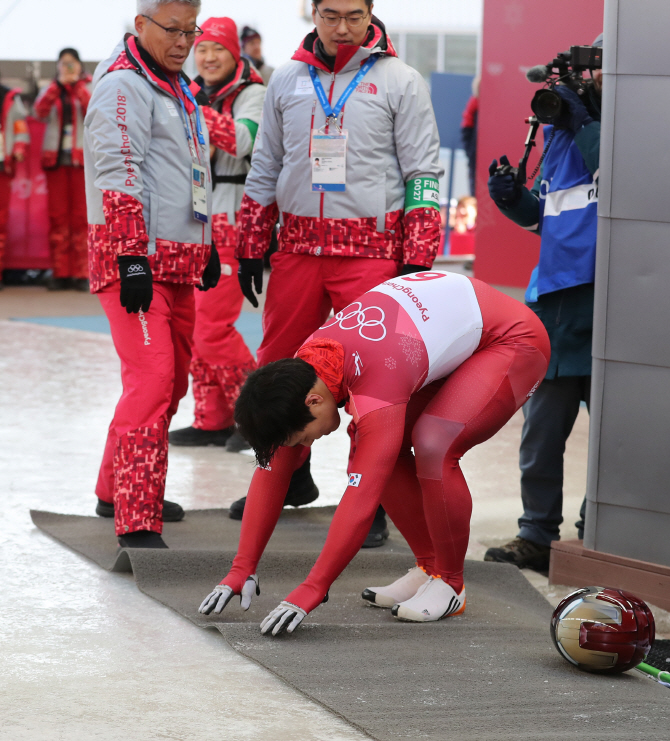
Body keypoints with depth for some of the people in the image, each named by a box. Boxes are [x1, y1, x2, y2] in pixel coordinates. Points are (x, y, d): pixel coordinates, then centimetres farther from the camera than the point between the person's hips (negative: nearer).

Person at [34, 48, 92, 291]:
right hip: (55, 157, 2)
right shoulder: (50, 90, 15)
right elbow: (40, 111, -5)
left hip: (81, 158, -2)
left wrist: (77, 86, -8)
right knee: (57, 216, -3)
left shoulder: (88, 89, 11)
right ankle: (60, 273, -1)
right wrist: (58, 84, -9)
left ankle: (81, 273, -6)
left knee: (80, 216, -7)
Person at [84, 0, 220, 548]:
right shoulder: (124, 84, -11)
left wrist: (208, 246, 27)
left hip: (178, 261, 10)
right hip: (133, 260, -10)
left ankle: (115, 492, 29)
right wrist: (132, 259, -24)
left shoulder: (178, 87, 19)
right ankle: (137, 525, -20)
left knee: (172, 378, 14)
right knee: (152, 377, -18)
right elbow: (118, 175, -19)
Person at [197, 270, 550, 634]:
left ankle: (450, 584, -8)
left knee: (433, 448, -27)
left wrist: (309, 592, -39)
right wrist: (241, 570, -11)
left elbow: (361, 497, -40)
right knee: (372, 447, -4)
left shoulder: (377, 384, -38)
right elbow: (270, 474, -7)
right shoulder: (300, 371, -12)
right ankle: (429, 567, 10)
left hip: (512, 341, -9)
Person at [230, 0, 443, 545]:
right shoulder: (287, 81, 12)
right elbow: (265, 171, 19)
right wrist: (251, 249, 15)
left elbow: (423, 173, 0)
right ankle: (287, 477, 28)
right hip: (298, 248, 4)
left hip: (371, 250, -4)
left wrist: (416, 260, -6)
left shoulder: (400, 81, 1)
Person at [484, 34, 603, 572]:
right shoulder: (561, 130, 16)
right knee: (541, 430, 9)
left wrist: (582, 119, -16)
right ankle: (537, 536, 18)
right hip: (556, 298, 6)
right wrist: (513, 198, 5)